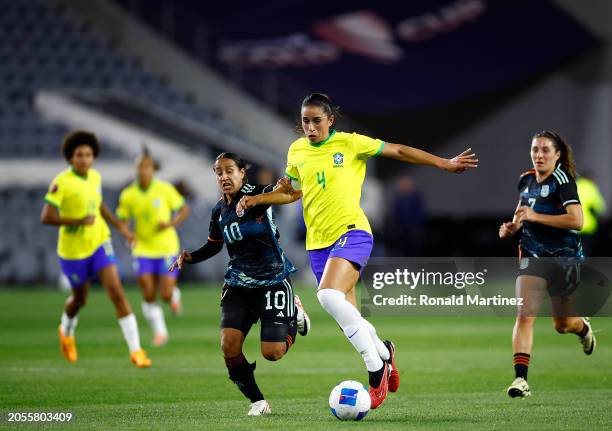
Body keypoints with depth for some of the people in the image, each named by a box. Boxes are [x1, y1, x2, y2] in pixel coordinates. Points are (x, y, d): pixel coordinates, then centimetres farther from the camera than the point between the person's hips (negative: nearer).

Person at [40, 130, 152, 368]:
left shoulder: (95, 177, 0)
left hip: (99, 243, 3)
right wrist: (78, 221, -29)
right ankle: (66, 331, 53)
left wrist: (120, 226, 15)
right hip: (73, 250, -3)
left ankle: (135, 350, -14)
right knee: (80, 299, 16)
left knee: (117, 292, -13)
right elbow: (46, 217, -24)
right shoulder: (61, 182, -20)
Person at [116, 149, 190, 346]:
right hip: (143, 250, 1)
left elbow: (184, 209, 0)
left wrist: (171, 223, -17)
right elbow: (122, 221, 5)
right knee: (149, 296, -7)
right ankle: (160, 332, 13)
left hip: (166, 248, -1)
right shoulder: (128, 195, -5)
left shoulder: (165, 189, -9)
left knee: (166, 295, -5)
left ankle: (174, 294, 33)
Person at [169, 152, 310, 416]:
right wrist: (189, 257, 4)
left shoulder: (258, 196, -10)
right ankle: (258, 402, 2)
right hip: (238, 285, 4)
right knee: (229, 345, -17)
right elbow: (213, 246, 21)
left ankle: (295, 313, 23)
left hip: (273, 282, -4)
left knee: (272, 353, -10)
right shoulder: (219, 211, 6)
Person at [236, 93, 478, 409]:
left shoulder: (350, 143, -2)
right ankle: (383, 352, 32)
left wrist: (445, 163, 3)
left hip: (351, 231, -5)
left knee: (329, 296, -30)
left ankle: (376, 367, -19)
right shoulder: (297, 151, 12)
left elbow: (398, 151, 4)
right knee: (348, 319, 3)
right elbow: (291, 192, 27)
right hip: (318, 241, 5)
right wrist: (256, 199, 13)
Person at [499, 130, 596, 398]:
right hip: (533, 256, 4)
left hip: (564, 259, -4)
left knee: (562, 325, 13)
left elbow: (577, 220, -26)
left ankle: (583, 328, 50)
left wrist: (534, 216, -26)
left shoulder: (562, 180, -14)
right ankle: (520, 379, -19)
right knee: (524, 315, -16)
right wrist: (511, 228, 3)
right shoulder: (526, 180, 6)